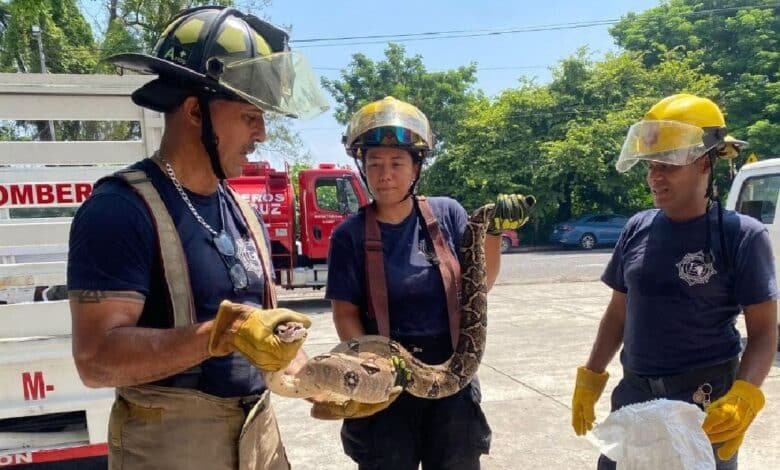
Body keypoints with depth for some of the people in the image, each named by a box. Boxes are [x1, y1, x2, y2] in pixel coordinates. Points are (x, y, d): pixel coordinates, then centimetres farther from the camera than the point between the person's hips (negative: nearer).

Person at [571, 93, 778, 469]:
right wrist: (591, 377, 8)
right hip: (634, 394, 4)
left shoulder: (741, 235, -10)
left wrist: (744, 396, -25)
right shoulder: (637, 229, 2)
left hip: (707, 402, -4)